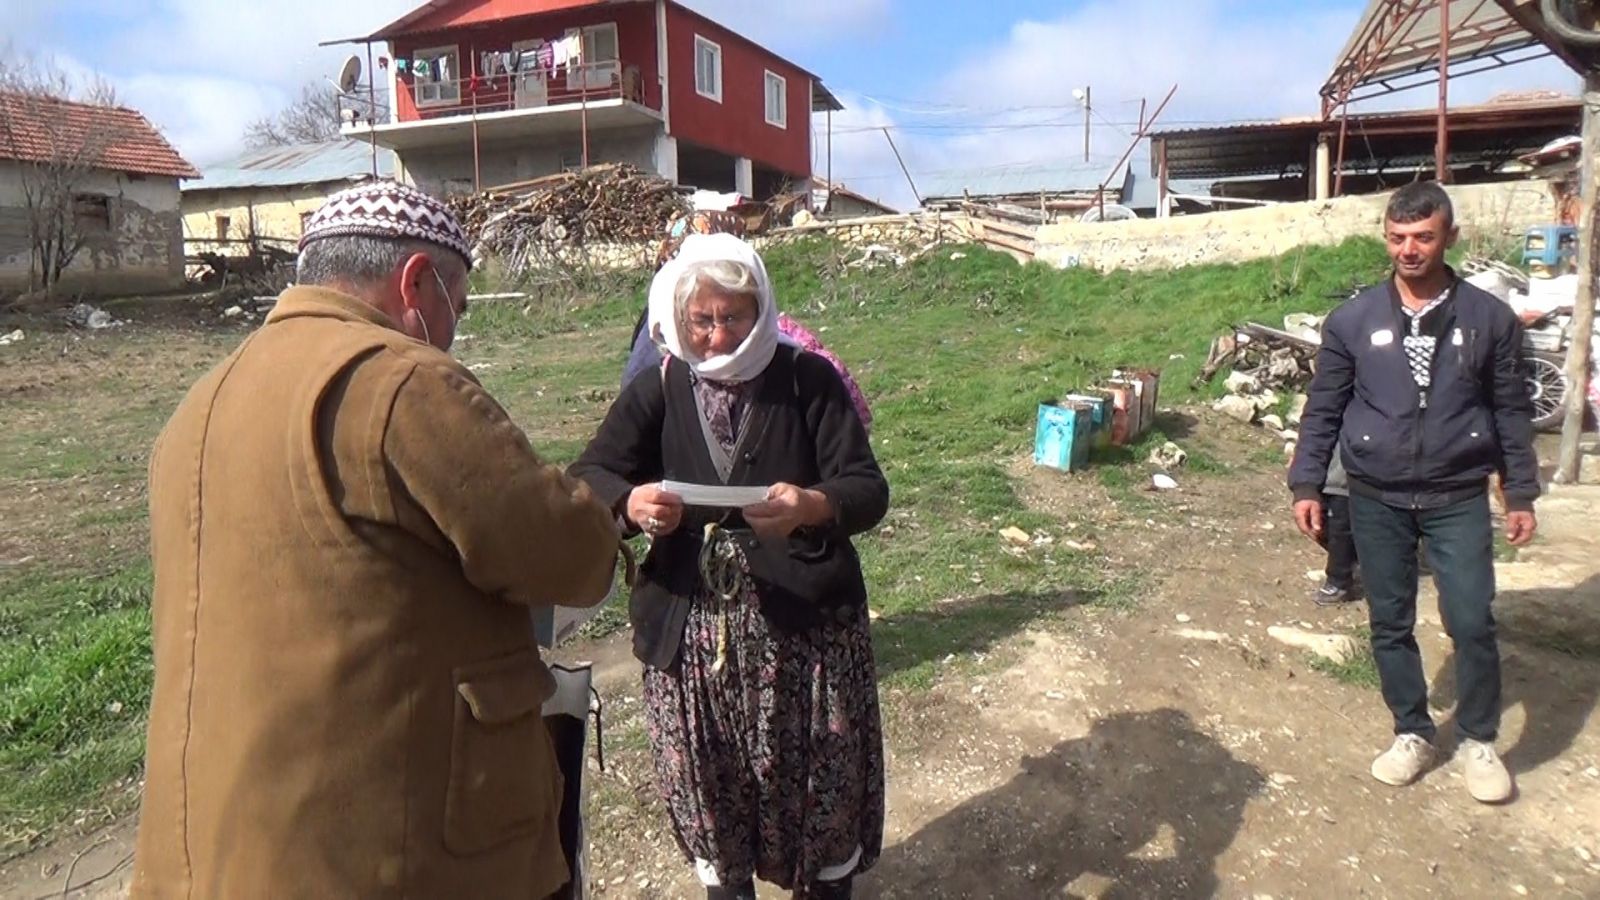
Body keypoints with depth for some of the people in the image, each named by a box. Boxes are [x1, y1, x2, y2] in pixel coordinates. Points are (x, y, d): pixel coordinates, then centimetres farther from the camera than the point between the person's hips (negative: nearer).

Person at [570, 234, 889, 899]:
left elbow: (870, 491, -10)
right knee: (708, 786, 14)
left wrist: (812, 507, -33)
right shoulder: (657, 393, 2)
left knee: (825, 781, 10)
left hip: (805, 622, -1)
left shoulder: (808, 380, -5)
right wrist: (630, 503, -28)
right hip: (692, 628, 2)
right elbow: (588, 478, -5)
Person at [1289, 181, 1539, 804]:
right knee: (1390, 624, 9)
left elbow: (1511, 412, 5)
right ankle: (1412, 734, 28)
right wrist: (1307, 484, -1)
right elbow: (1323, 410, 2)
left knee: (1472, 622, -1)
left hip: (1458, 497, 0)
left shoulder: (1489, 319, -1)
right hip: (1377, 499, 1)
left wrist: (1521, 494, 5)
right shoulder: (1352, 321, -2)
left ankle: (1479, 740, 22)